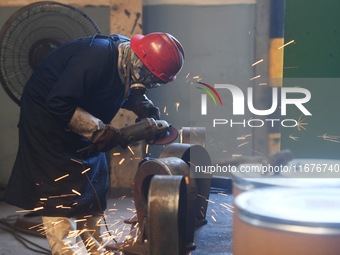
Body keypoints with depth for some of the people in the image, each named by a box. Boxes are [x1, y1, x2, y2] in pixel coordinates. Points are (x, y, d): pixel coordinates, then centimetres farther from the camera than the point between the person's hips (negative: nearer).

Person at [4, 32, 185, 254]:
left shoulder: (128, 58, -10)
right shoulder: (95, 58, -35)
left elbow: (129, 90, 9)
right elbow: (59, 105, -34)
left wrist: (142, 105, -13)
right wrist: (100, 131, -31)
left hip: (79, 119, 9)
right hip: (46, 117, -9)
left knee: (94, 187, 8)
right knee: (57, 189, -9)